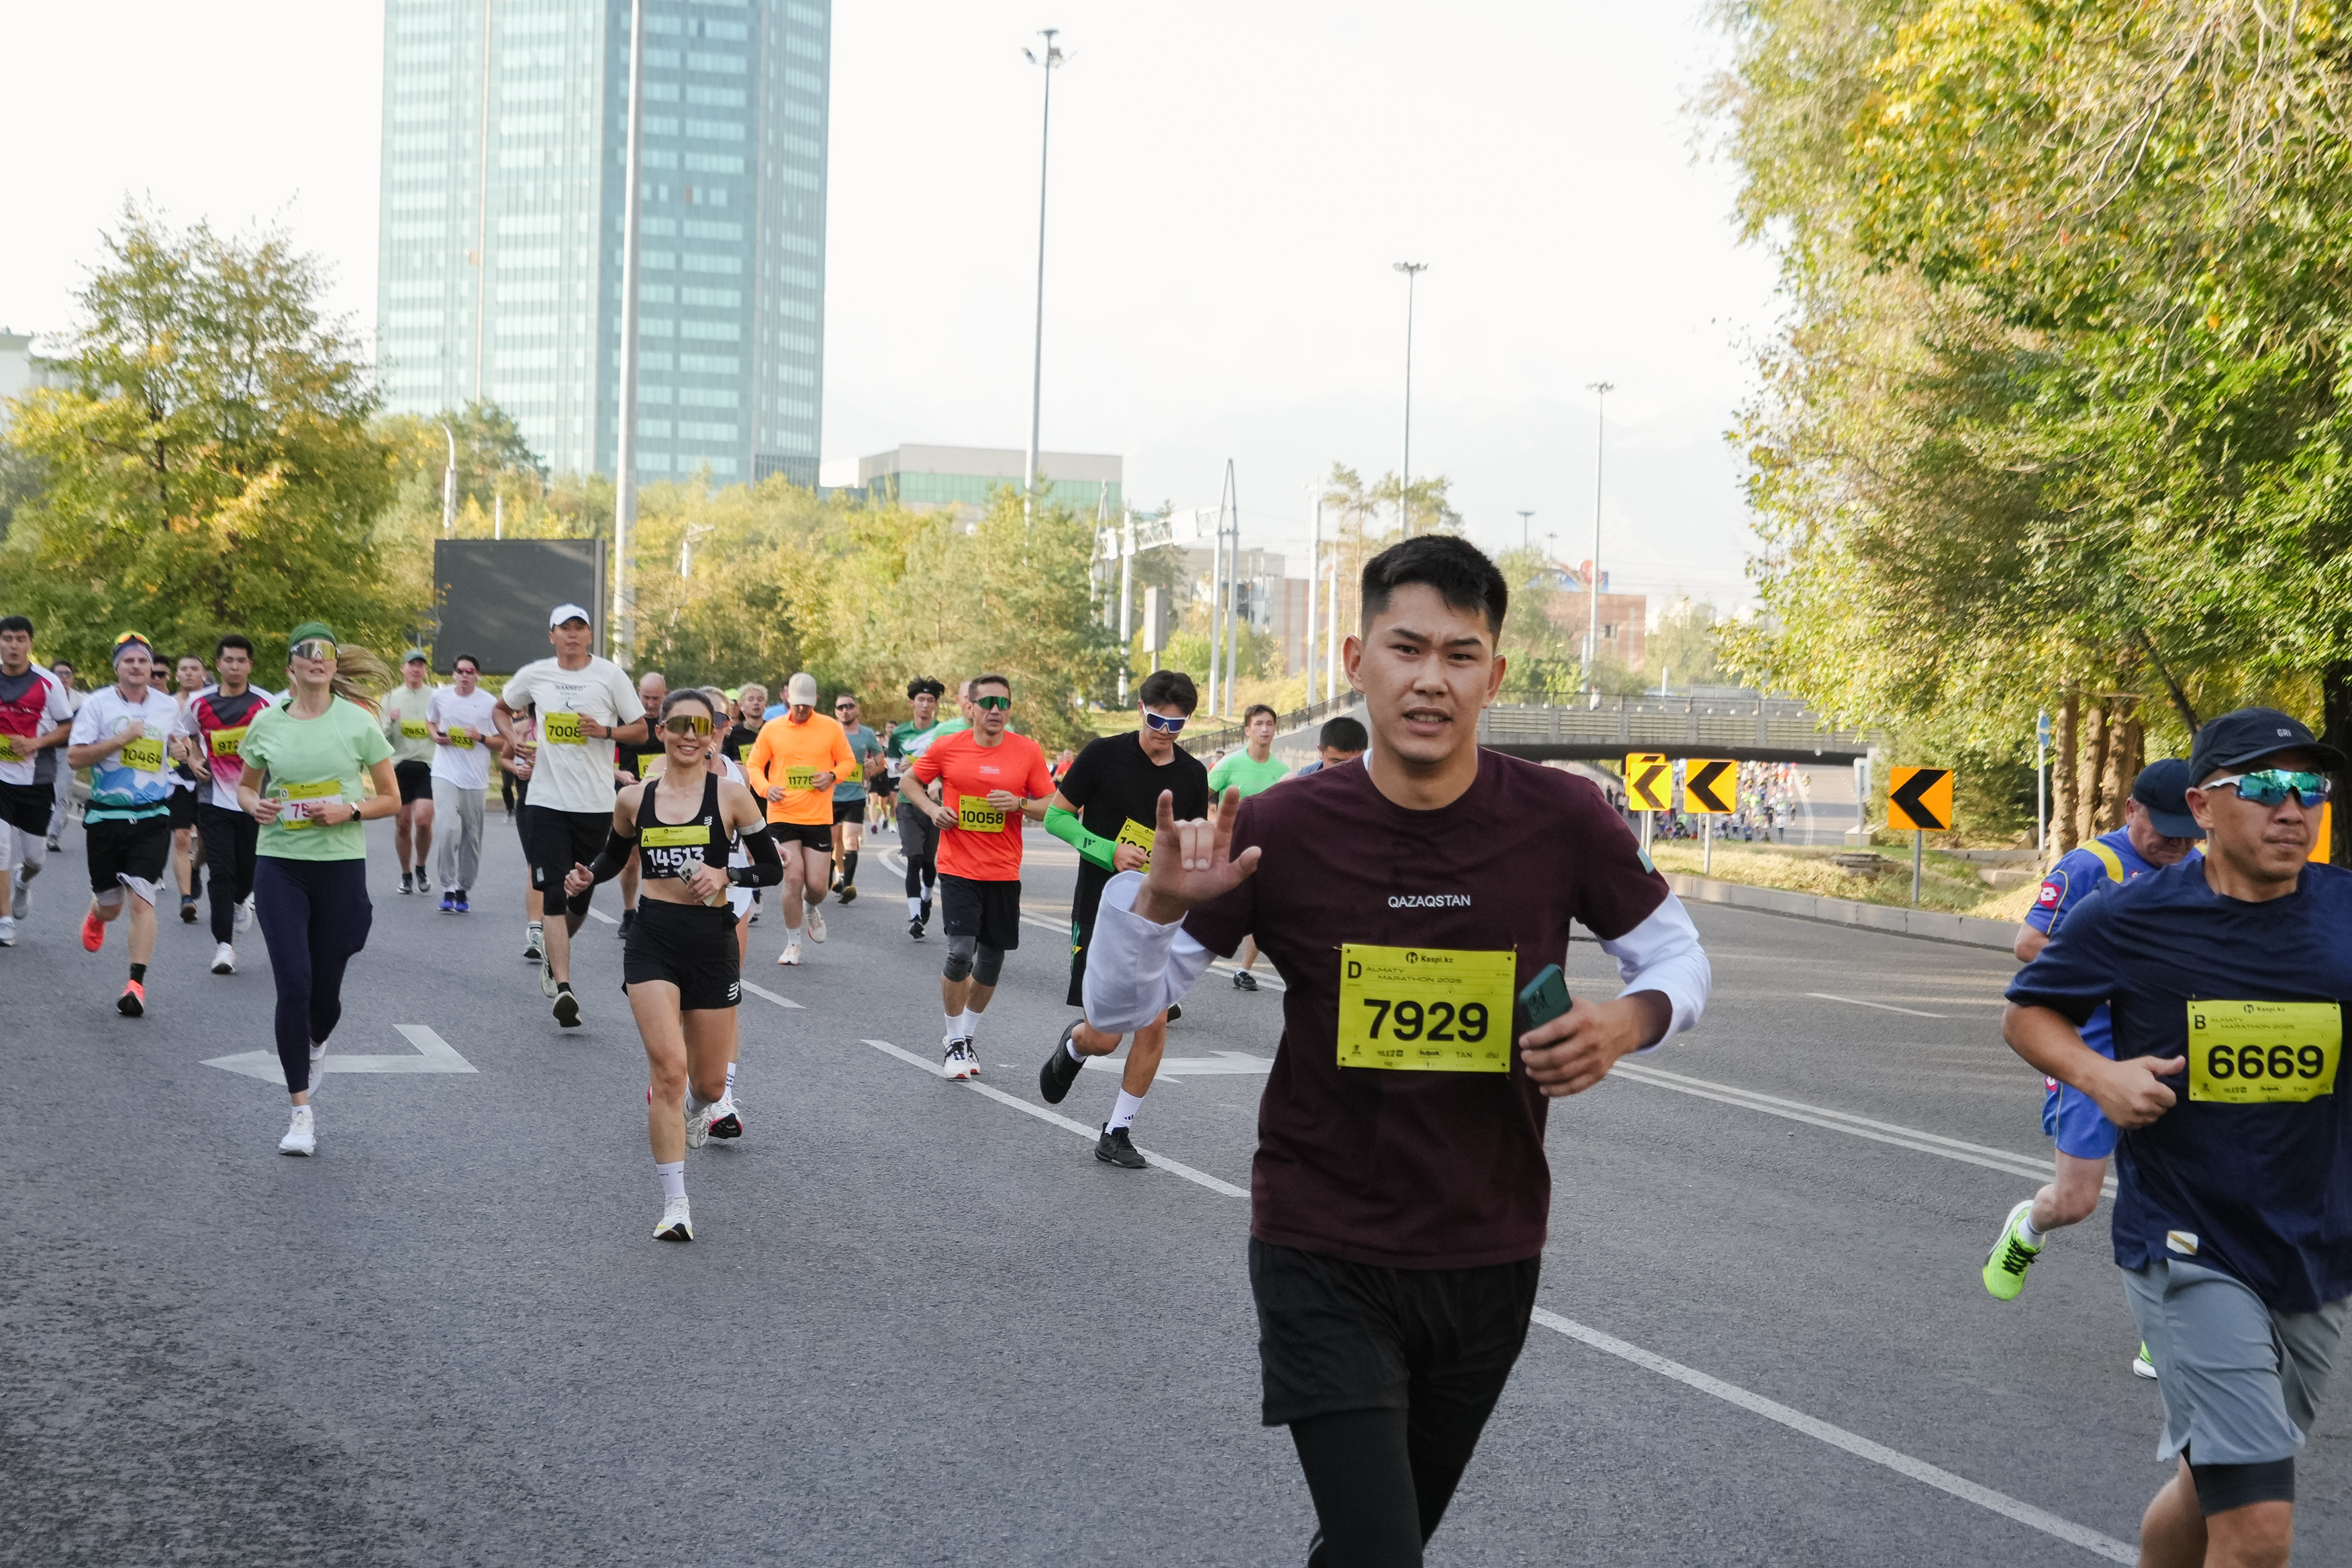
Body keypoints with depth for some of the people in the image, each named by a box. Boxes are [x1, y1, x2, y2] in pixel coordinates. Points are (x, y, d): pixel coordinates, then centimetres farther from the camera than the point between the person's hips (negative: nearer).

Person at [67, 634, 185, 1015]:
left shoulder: (169, 707, 6)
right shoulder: (98, 704, -4)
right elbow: (75, 756, -10)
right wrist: (120, 740, -18)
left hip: (152, 817, 1)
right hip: (105, 816, -1)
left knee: (141, 901, -13)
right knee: (110, 906, 11)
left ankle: (137, 984, -12)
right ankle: (95, 915, 49)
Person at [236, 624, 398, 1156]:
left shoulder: (358, 721, -2)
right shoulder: (267, 722, 3)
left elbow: (391, 799, 3)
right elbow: (245, 786, 17)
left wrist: (349, 810, -15)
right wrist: (255, 805, -6)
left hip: (341, 866, 0)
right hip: (279, 864, 0)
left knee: (325, 988, 8)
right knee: (293, 984, -11)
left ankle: (316, 1043, 46)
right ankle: (302, 1112, -4)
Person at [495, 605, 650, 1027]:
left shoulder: (610, 675, 0)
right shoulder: (534, 675, 6)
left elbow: (640, 730, 4)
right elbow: (501, 709, 23)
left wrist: (605, 730, -14)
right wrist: (513, 737, 4)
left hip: (596, 804, 0)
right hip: (546, 801, 0)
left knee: (581, 899, 10)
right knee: (554, 896, -12)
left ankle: (552, 953, 40)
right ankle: (563, 989, -17)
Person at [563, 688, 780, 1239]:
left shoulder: (731, 795, -2)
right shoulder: (633, 800, 4)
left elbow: (773, 869, 1)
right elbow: (613, 856, 21)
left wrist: (725, 876, -16)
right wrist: (586, 878, 0)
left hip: (712, 941, 0)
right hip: (652, 940, 0)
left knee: (709, 1083, 10)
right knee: (669, 1067, -16)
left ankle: (694, 1110, 51)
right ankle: (675, 1202, -9)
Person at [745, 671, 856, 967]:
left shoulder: (831, 728, 2)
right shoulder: (771, 729, 2)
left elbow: (849, 762, 10)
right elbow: (753, 765, 8)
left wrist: (832, 775, -10)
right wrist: (765, 787, -11)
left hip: (819, 818, 1)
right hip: (782, 815, -1)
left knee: (817, 885, -1)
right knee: (793, 878, -10)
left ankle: (811, 910, 38)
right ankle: (793, 944, 7)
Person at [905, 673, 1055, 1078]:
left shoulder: (1028, 752, -1)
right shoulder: (947, 748, -2)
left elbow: (1053, 808, 3)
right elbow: (911, 780, 14)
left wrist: (1019, 804, -16)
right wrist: (932, 808, -4)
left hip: (1004, 873, 2)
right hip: (958, 870, -2)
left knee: (991, 960, 9)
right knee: (960, 953, -14)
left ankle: (967, 1034, 30)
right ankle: (954, 1039, 6)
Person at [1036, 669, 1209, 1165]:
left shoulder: (1192, 775, 4)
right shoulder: (1104, 755, -8)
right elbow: (1056, 816, -4)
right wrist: (1109, 851, -16)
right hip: (1100, 910, -3)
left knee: (1154, 1023, -5)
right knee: (1103, 1039, -7)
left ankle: (1117, 1133, 11)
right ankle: (1072, 1045, 32)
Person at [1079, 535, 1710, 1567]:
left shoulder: (1561, 821, -10)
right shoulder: (1282, 832, -13)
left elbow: (1676, 954, 6)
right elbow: (1117, 1006, -6)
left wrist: (1629, 1020, -17)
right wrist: (1159, 898, -27)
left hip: (1491, 1259, 3)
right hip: (1324, 1258, -3)